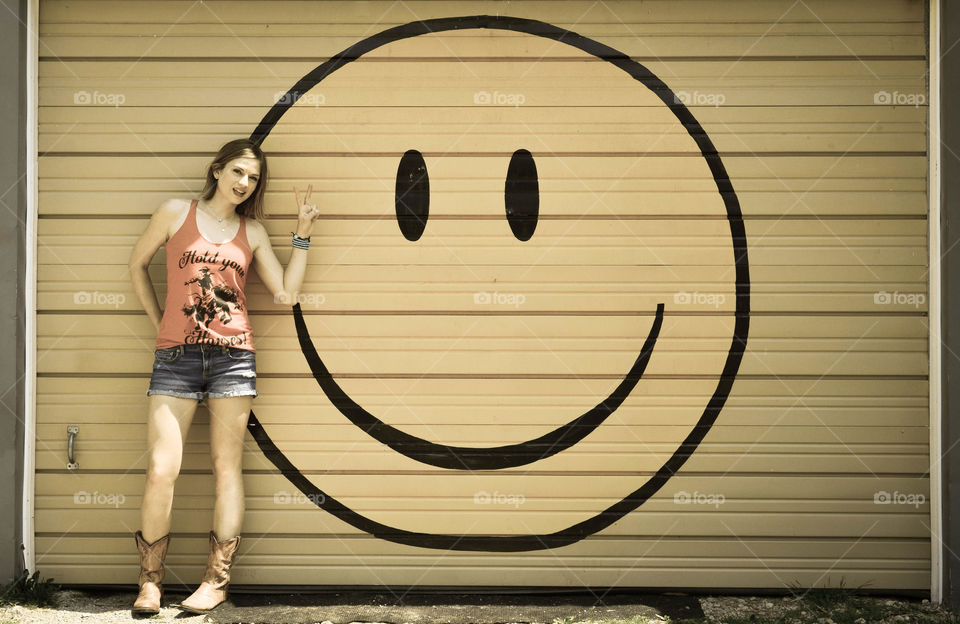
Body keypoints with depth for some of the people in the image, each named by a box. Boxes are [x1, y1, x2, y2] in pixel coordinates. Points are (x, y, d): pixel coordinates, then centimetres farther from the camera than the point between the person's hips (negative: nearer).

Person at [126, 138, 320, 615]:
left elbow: (286, 293, 4)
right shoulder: (176, 213, 6)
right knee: (161, 470, -7)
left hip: (233, 356, 1)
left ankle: (217, 580, 13)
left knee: (226, 466, 4)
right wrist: (157, 320, 12)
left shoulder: (253, 231, 10)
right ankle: (150, 581, 10)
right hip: (176, 357, -1)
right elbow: (137, 263, 17)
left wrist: (302, 235, 3)